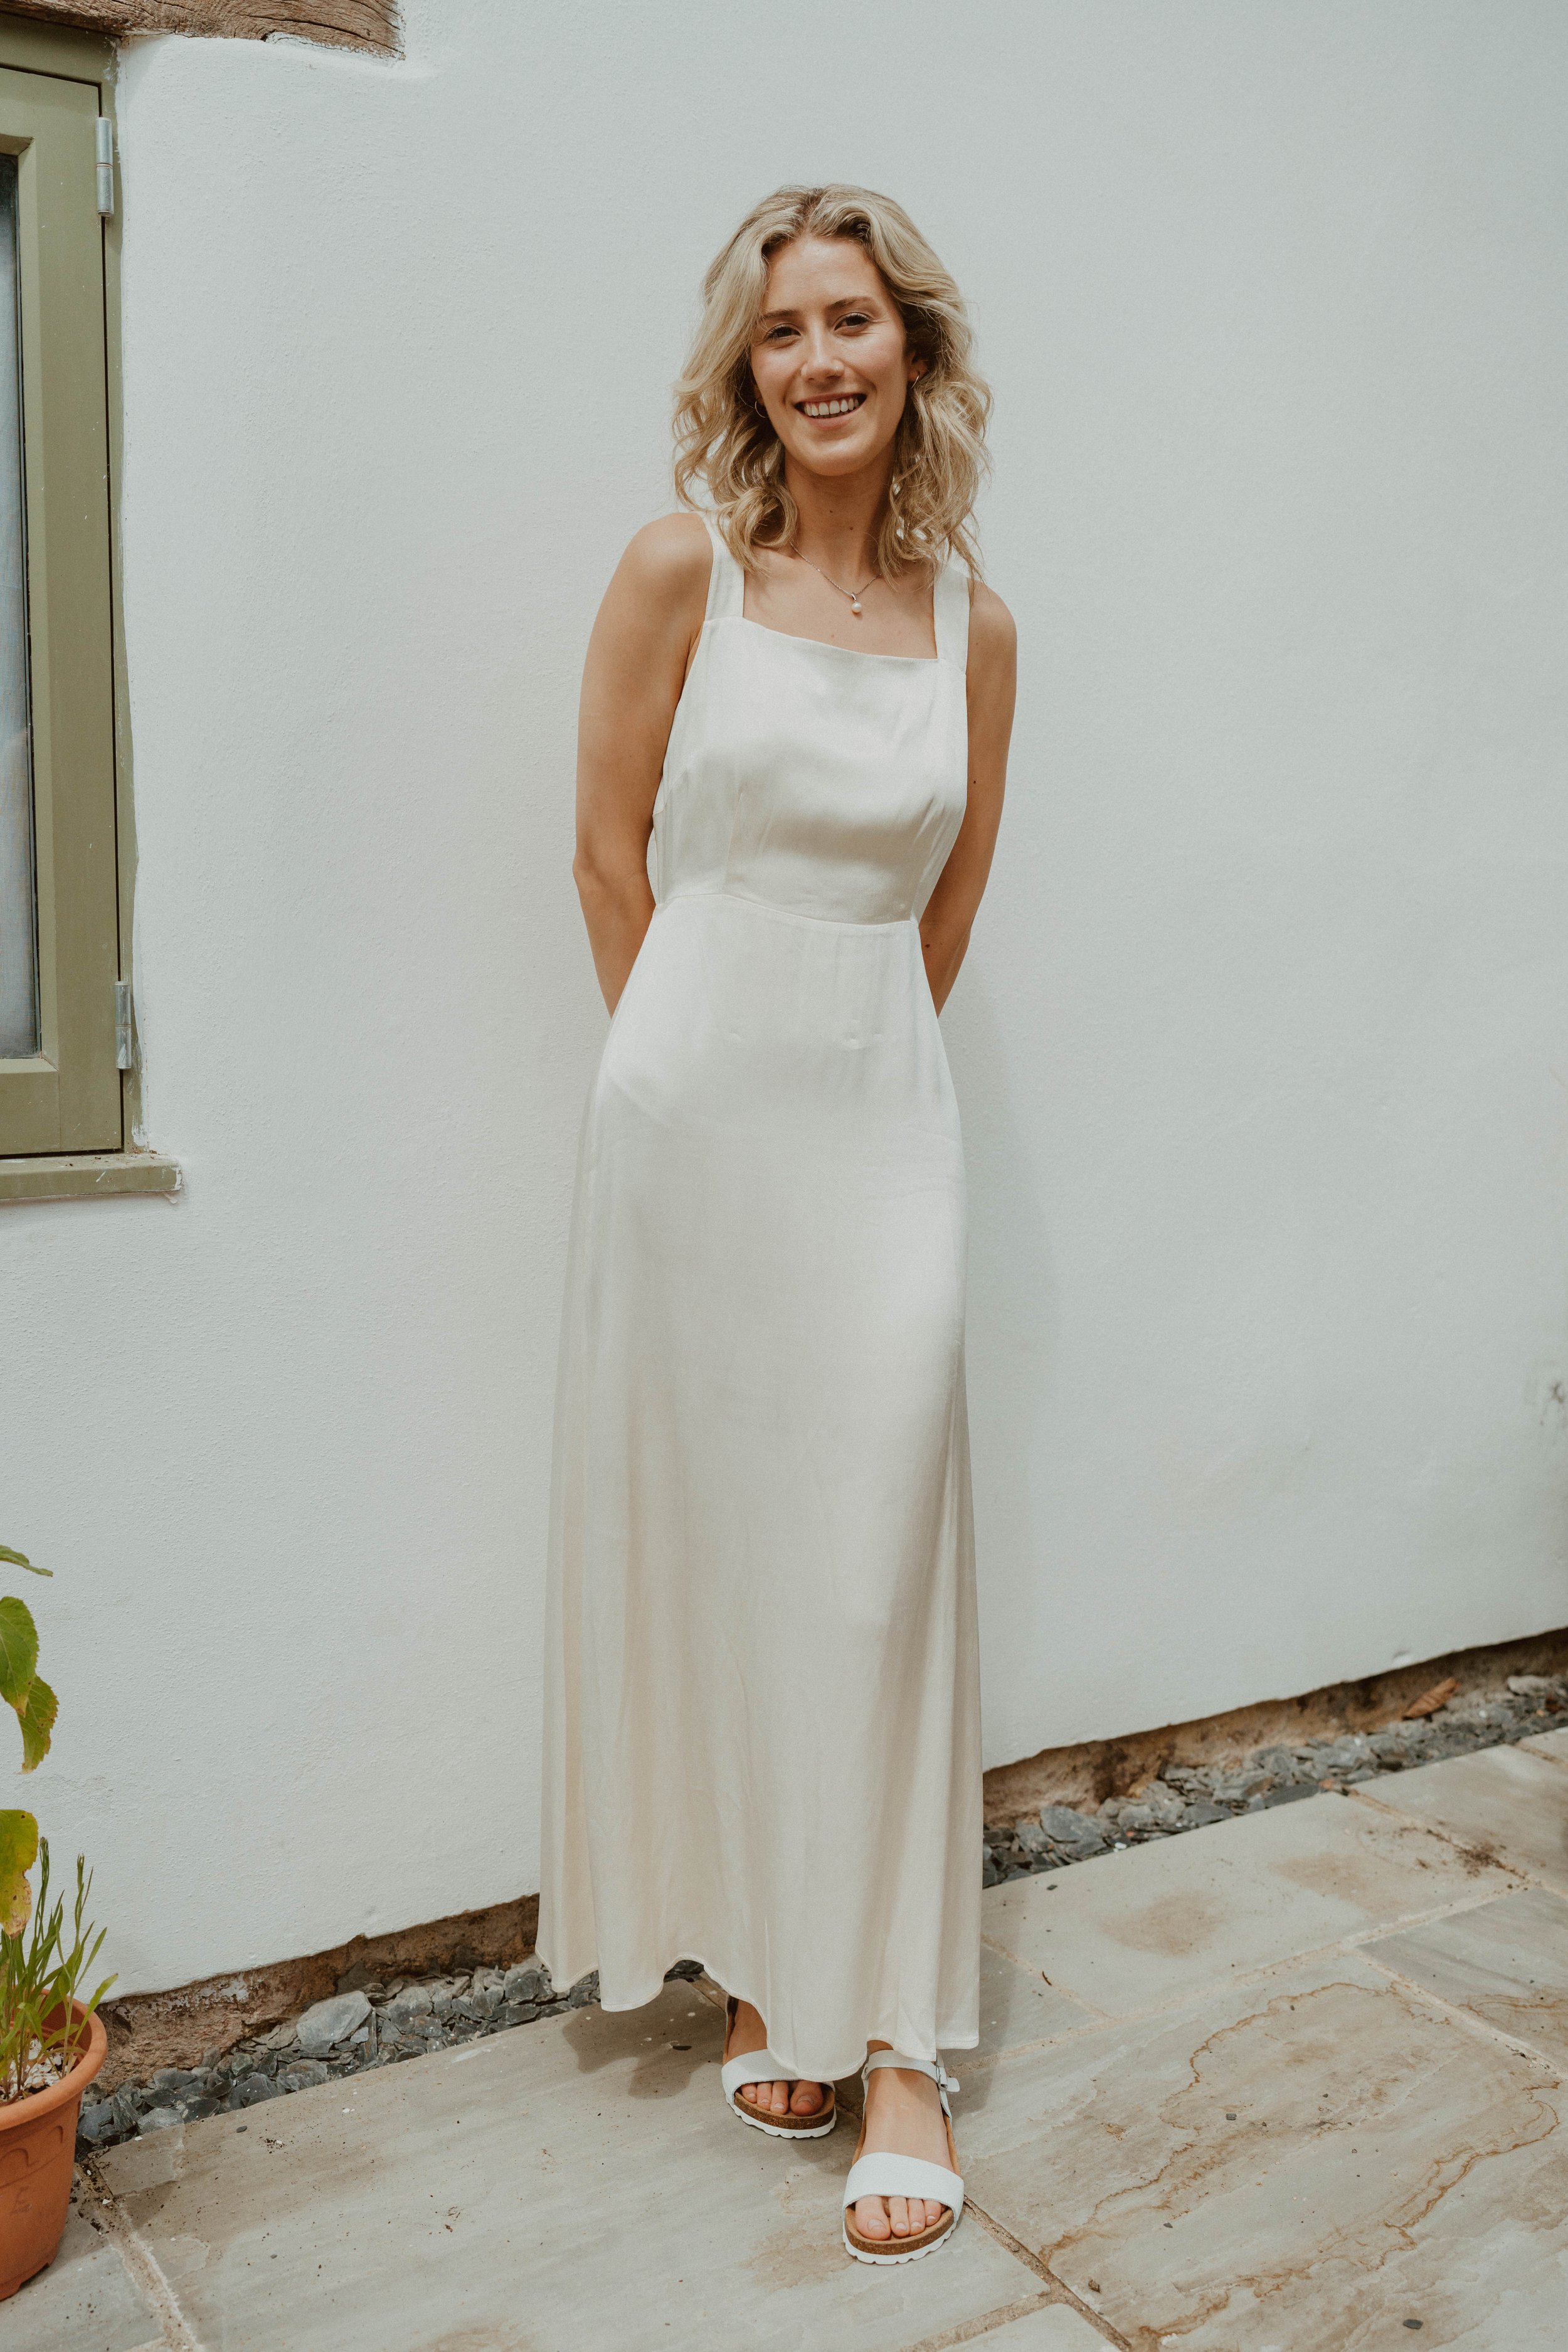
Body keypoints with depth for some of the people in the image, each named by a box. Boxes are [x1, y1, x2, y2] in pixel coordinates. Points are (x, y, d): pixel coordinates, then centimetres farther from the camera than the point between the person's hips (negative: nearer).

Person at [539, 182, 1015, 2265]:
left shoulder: (972, 617, 6)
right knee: (707, 1539, 6)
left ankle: (893, 2033, 13)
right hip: (694, 1094, -1)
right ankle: (758, 1966, 25)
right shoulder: (684, 569, -2)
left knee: (879, 1557, 0)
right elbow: (612, 855, 2)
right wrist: (722, 1057, 8)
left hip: (884, 1103, 2)